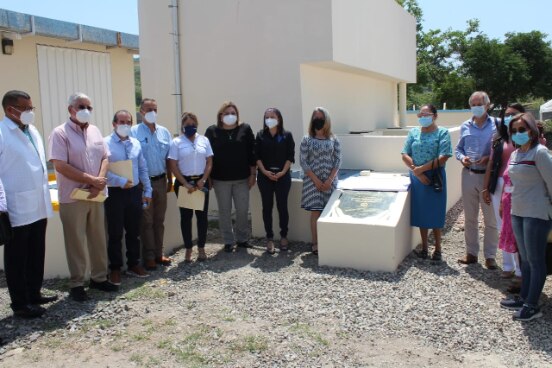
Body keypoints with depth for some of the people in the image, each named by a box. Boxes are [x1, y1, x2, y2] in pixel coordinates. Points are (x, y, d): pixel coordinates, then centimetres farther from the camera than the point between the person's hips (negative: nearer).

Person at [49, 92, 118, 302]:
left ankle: (99, 278, 26)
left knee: (98, 239, 12)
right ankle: (76, 284, 15)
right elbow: (60, 166, -17)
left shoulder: (95, 131, 9)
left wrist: (100, 181, -10)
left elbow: (104, 158, 8)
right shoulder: (60, 134, -9)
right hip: (72, 198, -5)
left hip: (96, 195, 6)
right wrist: (92, 180, -17)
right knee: (76, 243, 3)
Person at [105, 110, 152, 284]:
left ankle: (133, 264, 28)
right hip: (115, 193, -5)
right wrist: (121, 182, -22)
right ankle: (115, 268, 19)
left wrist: (147, 191, 12)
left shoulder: (136, 144, 10)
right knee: (115, 233, 5)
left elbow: (143, 169, 13)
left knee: (134, 231, 14)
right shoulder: (105, 144, -8)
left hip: (135, 192, 5)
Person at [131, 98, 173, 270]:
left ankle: (159, 254, 21)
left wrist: (170, 179, 11)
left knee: (159, 220, 11)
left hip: (161, 181, 5)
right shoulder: (133, 132, -7)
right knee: (146, 221, 3)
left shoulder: (164, 132, 8)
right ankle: (149, 257, 11)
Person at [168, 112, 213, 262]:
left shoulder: (204, 140, 4)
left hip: (201, 181, 2)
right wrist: (185, 183, -12)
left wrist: (203, 180, -8)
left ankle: (201, 248, 17)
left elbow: (209, 162, 4)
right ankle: (188, 249, 15)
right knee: (186, 216, 5)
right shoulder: (176, 142, -3)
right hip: (183, 182, -2)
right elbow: (173, 165, -6)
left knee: (202, 215, 5)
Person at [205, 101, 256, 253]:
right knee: (224, 211, 6)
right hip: (220, 179, -1)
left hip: (242, 178, 1)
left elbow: (251, 152, 3)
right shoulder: (212, 131, 1)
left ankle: (242, 239, 23)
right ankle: (228, 241, 18)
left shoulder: (245, 129, 2)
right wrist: (208, 177, -3)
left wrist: (252, 174, 0)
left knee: (243, 210, 5)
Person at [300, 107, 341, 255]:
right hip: (313, 180, -1)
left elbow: (338, 161, 1)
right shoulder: (307, 140, 0)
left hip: (330, 180, 2)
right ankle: (315, 243, 4)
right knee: (315, 211, -3)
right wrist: (316, 180, -11)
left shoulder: (333, 140, 4)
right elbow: (303, 161, -4)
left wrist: (330, 179, -10)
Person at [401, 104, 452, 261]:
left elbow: (442, 158, -14)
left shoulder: (442, 133, -4)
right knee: (421, 212, 9)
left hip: (436, 177, -3)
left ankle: (438, 248, 18)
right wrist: (416, 171, -12)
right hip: (417, 178, 3)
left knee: (435, 213, 4)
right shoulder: (413, 132, 7)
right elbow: (405, 155, 1)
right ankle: (424, 247, 22)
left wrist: (421, 169, -16)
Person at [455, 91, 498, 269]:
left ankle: (490, 256, 14)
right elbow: (458, 149, 15)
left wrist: (489, 158, -18)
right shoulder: (465, 126, 8)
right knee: (469, 218, 12)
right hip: (469, 175, 4)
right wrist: (462, 158, -5)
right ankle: (471, 252, 25)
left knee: (491, 219, 2)